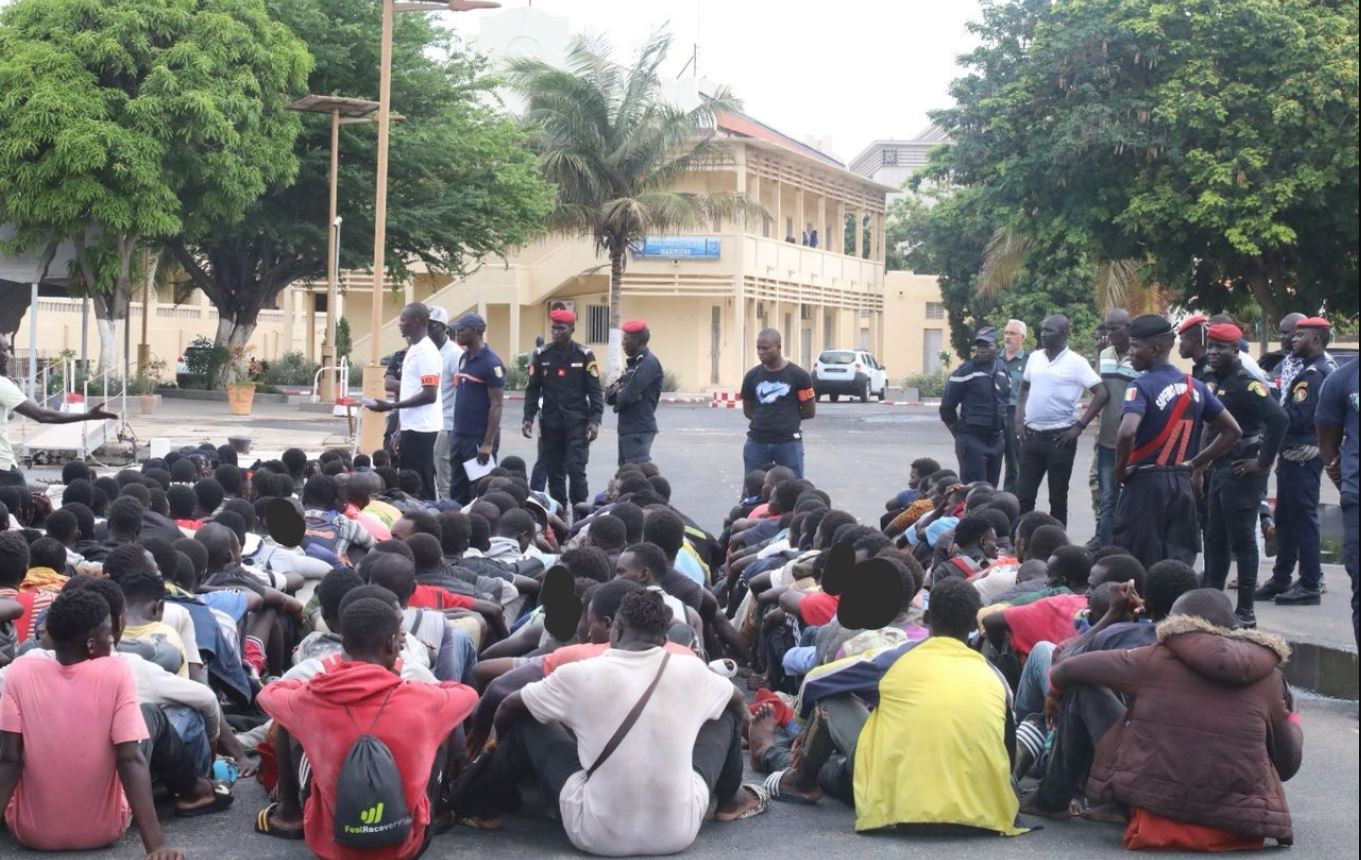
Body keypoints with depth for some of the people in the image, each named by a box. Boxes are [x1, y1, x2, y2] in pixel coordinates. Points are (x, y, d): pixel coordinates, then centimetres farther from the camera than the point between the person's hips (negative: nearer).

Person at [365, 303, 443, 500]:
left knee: (420, 486, -6)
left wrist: (391, 406, -19)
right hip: (411, 426, 10)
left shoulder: (426, 352, -15)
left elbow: (429, 395, -21)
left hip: (420, 429, -10)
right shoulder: (413, 350, 15)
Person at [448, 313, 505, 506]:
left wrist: (488, 444, -19)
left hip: (479, 438, -8)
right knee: (457, 492, 12)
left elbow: (496, 405, -15)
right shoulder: (464, 358, 12)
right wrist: (456, 433, 15)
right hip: (459, 436, 8)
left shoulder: (491, 364, -13)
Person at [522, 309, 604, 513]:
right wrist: (528, 418, -2)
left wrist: (594, 420, -11)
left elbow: (595, 391, -2)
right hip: (550, 424, 3)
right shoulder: (542, 356, 5)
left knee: (576, 469, -10)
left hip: (577, 423, -3)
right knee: (554, 471, 7)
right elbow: (532, 389, 7)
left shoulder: (584, 356, -1)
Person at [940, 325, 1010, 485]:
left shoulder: (1003, 370, 9)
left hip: (996, 440, 6)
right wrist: (960, 433, 1)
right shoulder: (965, 371, -10)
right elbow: (947, 407, -6)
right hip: (972, 440, -6)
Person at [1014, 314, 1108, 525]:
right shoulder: (1034, 358, 8)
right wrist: (1020, 421, 7)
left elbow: (1102, 394, -11)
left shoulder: (1076, 363, -8)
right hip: (1031, 435, 5)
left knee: (1057, 497, 3)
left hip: (1059, 437, -5)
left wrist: (1080, 427, -12)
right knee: (1023, 495, 6)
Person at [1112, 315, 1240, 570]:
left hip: (1145, 484, -6)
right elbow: (1232, 431, 14)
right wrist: (1196, 463, 14)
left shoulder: (1142, 386, -11)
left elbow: (1127, 431, -28)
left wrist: (1120, 468, -11)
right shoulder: (1195, 387, 10)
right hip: (1182, 484, 6)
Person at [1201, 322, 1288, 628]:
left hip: (1242, 472, -9)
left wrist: (1263, 461, -20)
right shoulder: (1212, 380, 11)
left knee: (1242, 541, -4)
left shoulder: (1245, 382, -15)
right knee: (1214, 539, 15)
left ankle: (1245, 612, 0)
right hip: (1219, 469, 9)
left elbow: (1278, 418, -25)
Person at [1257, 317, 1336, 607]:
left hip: (1302, 458, -11)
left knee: (1303, 520, -6)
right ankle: (1281, 578, 23)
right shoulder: (1325, 368, 17)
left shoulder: (1313, 374, -17)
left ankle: (1309, 586, -2)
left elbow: (1297, 418, -23)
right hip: (1294, 456, 11)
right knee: (1285, 518, 15)